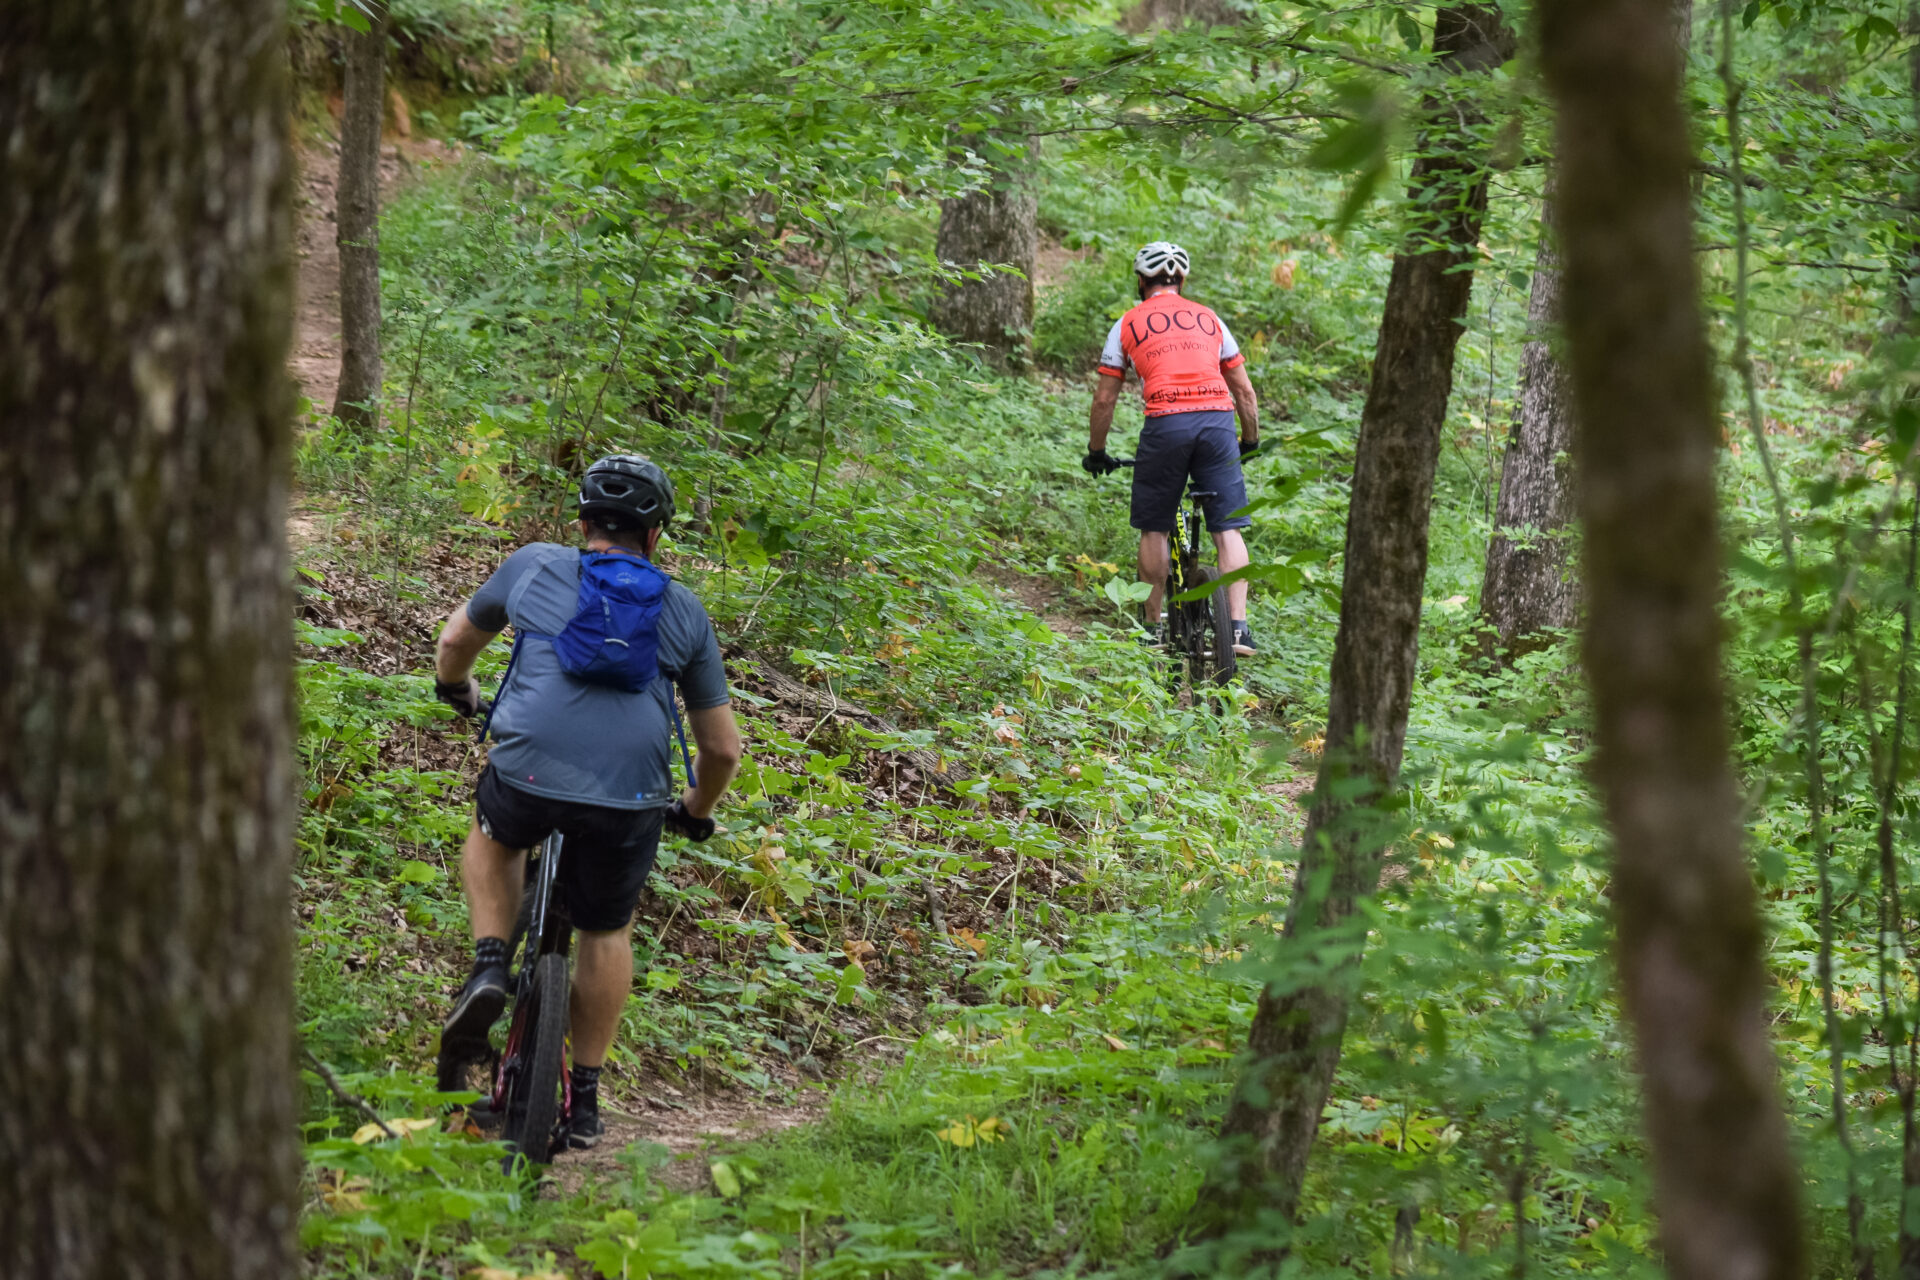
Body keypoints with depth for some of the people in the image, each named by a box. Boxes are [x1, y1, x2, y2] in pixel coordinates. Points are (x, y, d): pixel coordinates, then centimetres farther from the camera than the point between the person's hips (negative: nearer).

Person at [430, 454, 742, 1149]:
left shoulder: (535, 566, 16)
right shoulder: (684, 611, 18)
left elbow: (455, 640, 32)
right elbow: (723, 748, 20)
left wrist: (456, 691, 54)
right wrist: (696, 811, 40)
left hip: (529, 771, 0)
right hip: (630, 796, 1)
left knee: (493, 836, 34)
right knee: (605, 933, 24)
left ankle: (489, 967, 14)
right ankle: (585, 1099, 25)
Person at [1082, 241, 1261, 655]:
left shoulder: (1128, 324, 15)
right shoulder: (1209, 319, 21)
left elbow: (1104, 399, 15)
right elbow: (1244, 391, 22)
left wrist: (1096, 454, 27)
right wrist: (1251, 442, 35)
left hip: (1165, 423, -2)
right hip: (1217, 419, 2)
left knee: (1154, 529, 13)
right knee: (1228, 528, 3)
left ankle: (1154, 626, 17)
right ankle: (1238, 628, -5)